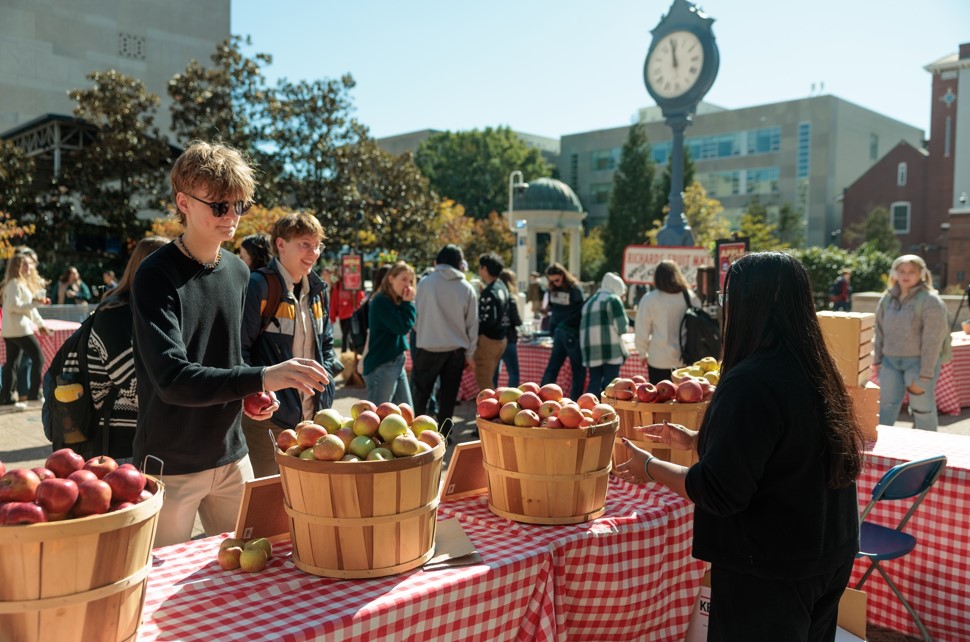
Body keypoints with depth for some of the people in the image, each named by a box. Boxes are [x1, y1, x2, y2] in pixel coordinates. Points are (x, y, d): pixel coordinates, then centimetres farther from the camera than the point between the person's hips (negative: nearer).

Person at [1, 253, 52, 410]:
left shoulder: (22, 283, 19)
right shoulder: (15, 283, -12)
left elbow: (28, 307, 23)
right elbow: (13, 305, -22)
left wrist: (40, 324, 22)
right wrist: (34, 302, -20)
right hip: (19, 329, -10)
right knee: (38, 358, -7)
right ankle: (34, 394, -5)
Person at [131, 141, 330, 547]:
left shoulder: (238, 272, 5)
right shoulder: (157, 276, -16)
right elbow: (172, 379, -26)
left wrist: (253, 392, -2)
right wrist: (261, 379, -36)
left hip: (231, 454, 6)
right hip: (171, 464, -6)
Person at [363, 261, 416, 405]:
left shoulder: (397, 302, 15)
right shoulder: (381, 301, -14)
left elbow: (408, 327, 10)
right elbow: (403, 327, -19)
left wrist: (407, 303, 1)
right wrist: (408, 303, -11)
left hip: (397, 364, 10)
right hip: (381, 367, -10)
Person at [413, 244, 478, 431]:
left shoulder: (425, 283, -5)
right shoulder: (467, 288, 1)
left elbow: (415, 315, 1)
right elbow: (472, 324, 4)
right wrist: (469, 354, 12)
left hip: (429, 347, -2)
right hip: (456, 348, 2)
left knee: (421, 394, 10)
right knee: (448, 396, 10)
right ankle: (443, 433, 13)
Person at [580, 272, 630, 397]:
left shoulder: (590, 301, 24)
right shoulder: (613, 299, 2)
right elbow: (622, 327, -5)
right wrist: (627, 322, 16)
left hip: (590, 348, 7)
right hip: (609, 347, -7)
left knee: (594, 382, 9)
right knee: (610, 383, -3)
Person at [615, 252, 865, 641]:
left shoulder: (750, 383, -27)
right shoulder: (817, 373, 1)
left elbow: (719, 494, -25)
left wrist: (650, 468, -10)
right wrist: (695, 440, 19)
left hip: (769, 571, -8)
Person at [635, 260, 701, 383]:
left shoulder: (649, 299, -7)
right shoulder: (691, 297, -1)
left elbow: (641, 331, -2)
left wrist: (643, 353, 12)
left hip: (659, 359, -2)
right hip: (687, 359, 2)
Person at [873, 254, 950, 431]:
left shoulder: (930, 301, -10)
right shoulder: (888, 298, 8)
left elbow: (933, 340, -14)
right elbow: (880, 331, 15)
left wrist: (924, 375, -17)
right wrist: (877, 360, 11)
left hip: (919, 361, -5)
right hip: (890, 360, 5)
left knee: (922, 409, 1)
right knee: (887, 405, 8)